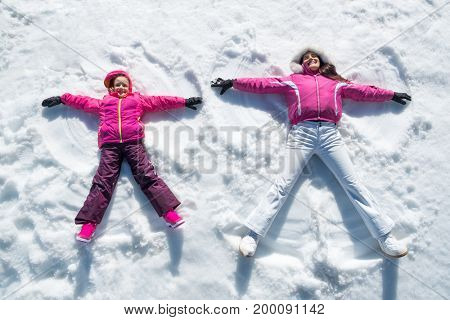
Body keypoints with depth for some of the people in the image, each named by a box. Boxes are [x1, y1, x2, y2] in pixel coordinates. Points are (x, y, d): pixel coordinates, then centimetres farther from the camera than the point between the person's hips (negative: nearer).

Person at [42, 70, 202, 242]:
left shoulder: (138, 99, 28)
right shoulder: (103, 102, 31)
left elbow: (160, 100, 25)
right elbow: (82, 101, 37)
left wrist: (184, 102, 23)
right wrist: (61, 99, 36)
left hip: (133, 142, -1)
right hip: (110, 145, 1)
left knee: (147, 176, -14)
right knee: (103, 181, -10)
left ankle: (169, 211, -21)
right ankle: (89, 223, -17)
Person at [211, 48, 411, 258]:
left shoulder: (335, 83, 30)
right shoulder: (292, 80, 23)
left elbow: (363, 91, 34)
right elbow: (262, 84, 22)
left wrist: (391, 95, 37)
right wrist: (233, 83, 20)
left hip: (330, 134, 2)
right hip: (302, 133, -2)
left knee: (353, 184, -3)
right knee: (283, 184, -12)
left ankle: (384, 236, -2)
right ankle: (253, 235, -15)